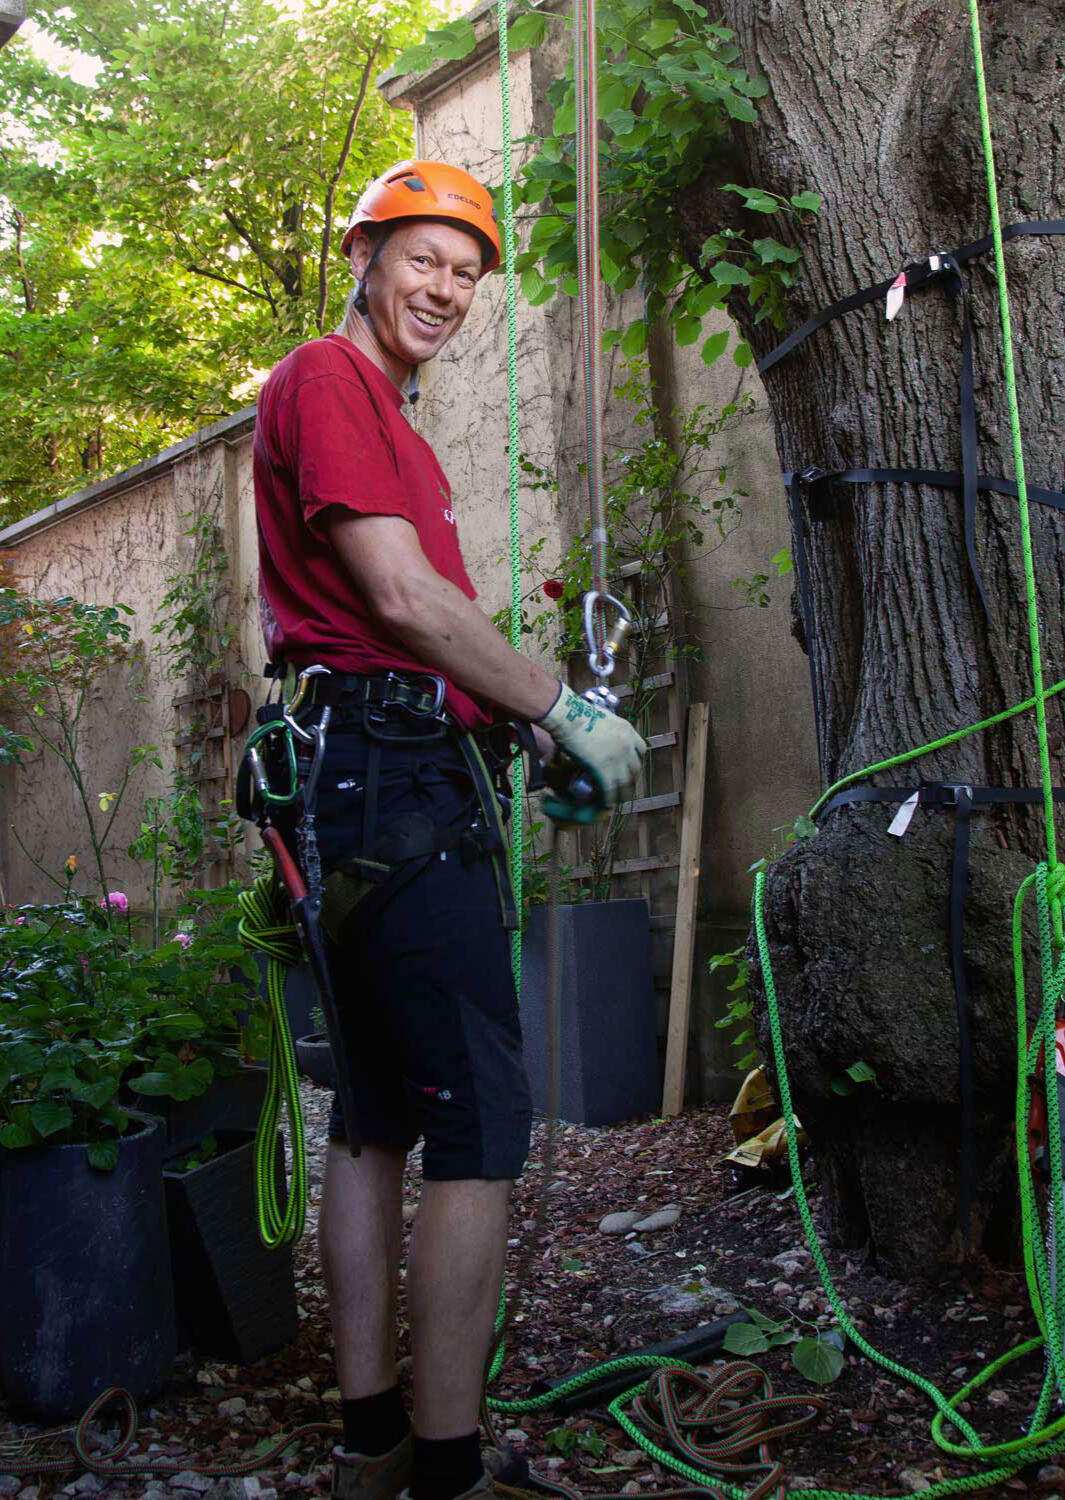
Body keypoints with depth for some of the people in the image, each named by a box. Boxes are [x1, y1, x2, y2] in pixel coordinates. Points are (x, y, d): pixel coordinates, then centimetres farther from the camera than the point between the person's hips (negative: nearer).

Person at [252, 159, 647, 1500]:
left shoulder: (386, 414, 26)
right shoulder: (325, 379, -5)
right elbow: (401, 598, -15)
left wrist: (532, 714, 11)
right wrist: (565, 709, -7)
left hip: (372, 777, 11)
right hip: (390, 774, -11)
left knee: (380, 1111, 12)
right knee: (484, 1126, -9)